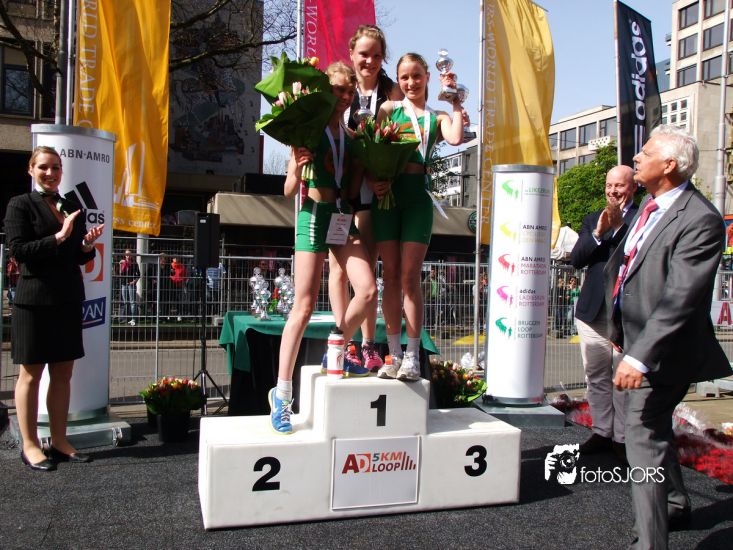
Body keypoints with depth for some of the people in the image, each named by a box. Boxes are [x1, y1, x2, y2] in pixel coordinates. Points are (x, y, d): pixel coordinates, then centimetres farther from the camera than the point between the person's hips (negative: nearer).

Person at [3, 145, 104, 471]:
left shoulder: (73, 208, 15)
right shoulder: (20, 205, 0)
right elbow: (18, 250, -11)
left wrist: (87, 244, -3)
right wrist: (58, 237, -18)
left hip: (68, 300, 6)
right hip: (34, 300, -5)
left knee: (63, 374, 9)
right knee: (31, 373, 3)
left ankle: (59, 441, 18)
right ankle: (30, 445, 13)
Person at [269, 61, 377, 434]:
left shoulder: (351, 135, 14)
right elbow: (289, 191, -3)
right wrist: (295, 170, -22)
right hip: (314, 216, -5)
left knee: (368, 291, -10)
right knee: (305, 306, -9)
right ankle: (282, 394, -2)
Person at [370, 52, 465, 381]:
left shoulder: (436, 118, 14)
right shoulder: (389, 108, 15)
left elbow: (456, 138, -7)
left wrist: (455, 100, 1)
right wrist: (372, 179, -10)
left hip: (417, 195, -1)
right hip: (386, 193, 1)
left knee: (409, 278, -4)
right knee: (390, 276, 2)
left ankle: (412, 357, 2)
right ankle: (394, 355, 9)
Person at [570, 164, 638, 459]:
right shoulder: (592, 219, 14)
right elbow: (576, 259, 2)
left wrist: (619, 224, -22)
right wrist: (598, 233, -13)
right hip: (593, 311, 5)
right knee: (597, 376, 11)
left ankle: (622, 437, 9)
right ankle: (602, 431, 22)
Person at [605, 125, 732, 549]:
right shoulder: (650, 204, 7)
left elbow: (679, 300, -30)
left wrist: (639, 356, -35)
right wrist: (619, 330, 19)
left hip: (662, 349, -10)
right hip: (638, 340, 10)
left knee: (645, 438, -7)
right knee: (654, 428, 25)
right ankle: (676, 506, 48)